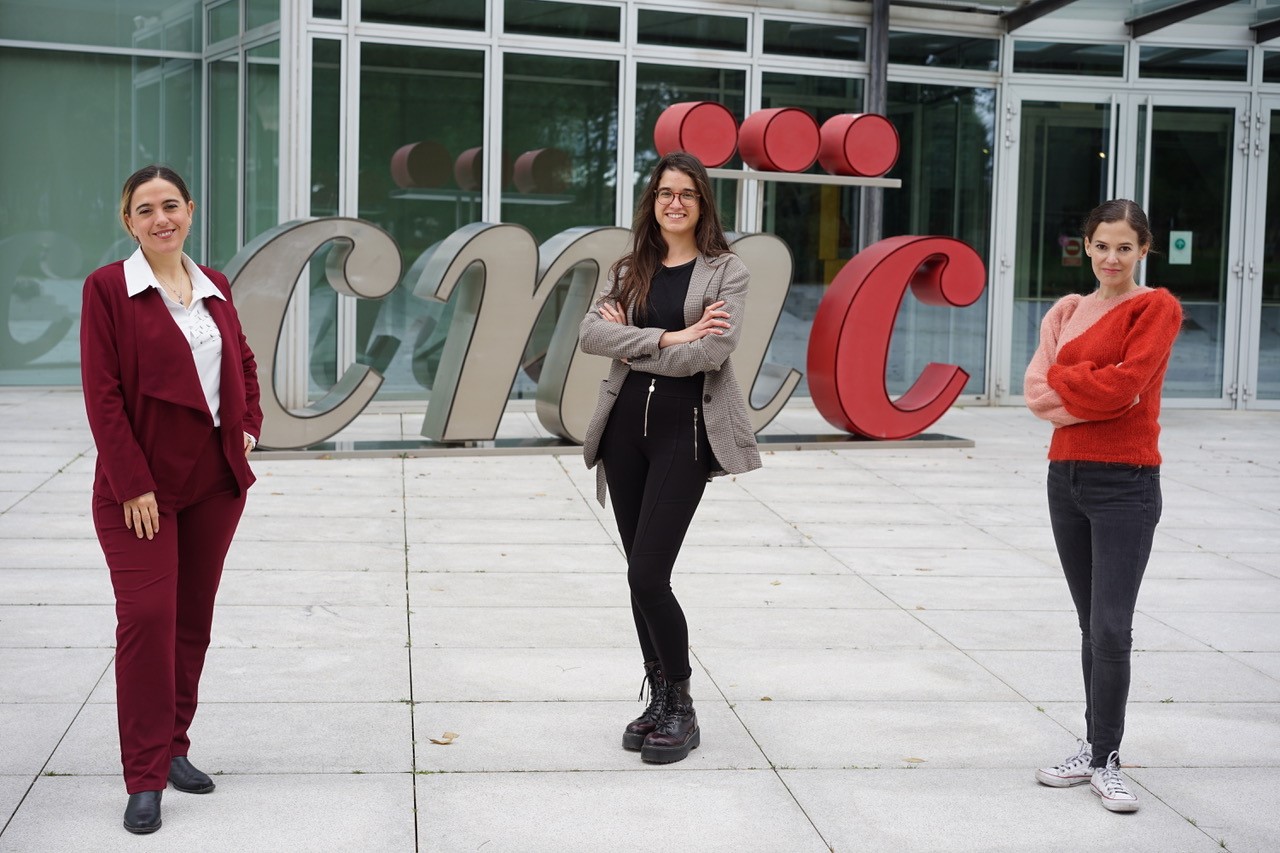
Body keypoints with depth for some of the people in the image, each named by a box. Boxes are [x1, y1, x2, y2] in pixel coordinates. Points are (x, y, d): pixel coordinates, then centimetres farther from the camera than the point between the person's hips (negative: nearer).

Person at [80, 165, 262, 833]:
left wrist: (249, 425, 8)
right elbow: (102, 393, -12)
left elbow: (244, 362, 24)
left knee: (194, 617, 11)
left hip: (215, 478, 5)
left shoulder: (214, 286, 8)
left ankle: (173, 747, 26)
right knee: (146, 617, -7)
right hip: (141, 483, -5)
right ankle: (145, 779, 0)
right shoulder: (107, 288, -7)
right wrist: (133, 483, -16)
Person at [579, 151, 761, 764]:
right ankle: (659, 700, 21)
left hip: (685, 428, -5)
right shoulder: (630, 270, 13)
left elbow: (713, 351, -14)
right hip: (625, 425, 5)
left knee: (648, 575, -10)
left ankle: (681, 708, 6)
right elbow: (590, 332, -4)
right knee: (640, 574, 9)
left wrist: (632, 345, -7)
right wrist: (668, 337, -14)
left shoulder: (726, 270, 1)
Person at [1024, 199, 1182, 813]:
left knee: (1111, 629, -6)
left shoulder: (1157, 307, -4)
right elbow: (1036, 393, 0)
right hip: (1066, 477, 5)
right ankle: (1092, 748, 21)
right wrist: (1095, 387, -13)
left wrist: (1060, 379, -4)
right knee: (1091, 625, 13)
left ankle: (1106, 762, 7)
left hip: (1125, 484, -5)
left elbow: (1122, 384, -17)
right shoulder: (1067, 310, 12)